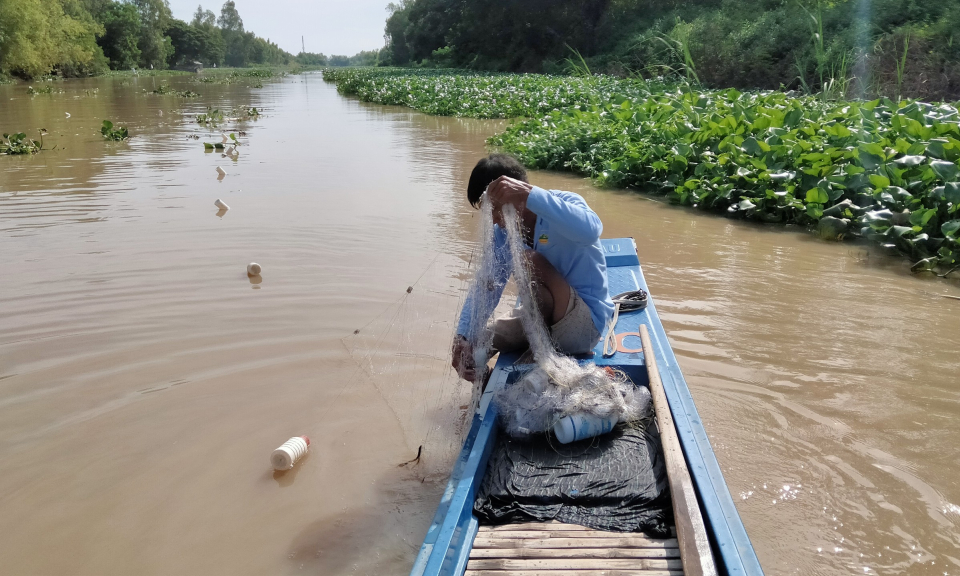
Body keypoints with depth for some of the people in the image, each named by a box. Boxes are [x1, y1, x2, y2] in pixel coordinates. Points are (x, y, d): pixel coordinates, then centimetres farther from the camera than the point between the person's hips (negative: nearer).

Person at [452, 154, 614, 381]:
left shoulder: (564, 203, -21)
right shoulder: (502, 233, -1)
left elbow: (590, 230, -46)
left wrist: (529, 194, -50)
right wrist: (463, 337, -19)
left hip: (586, 323, -7)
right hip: (544, 317, 7)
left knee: (531, 262, -29)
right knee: (468, 348, -4)